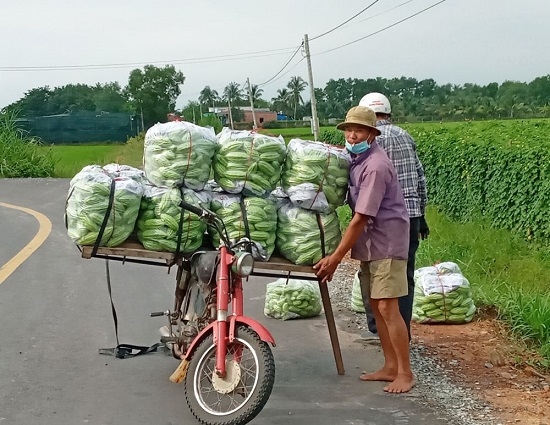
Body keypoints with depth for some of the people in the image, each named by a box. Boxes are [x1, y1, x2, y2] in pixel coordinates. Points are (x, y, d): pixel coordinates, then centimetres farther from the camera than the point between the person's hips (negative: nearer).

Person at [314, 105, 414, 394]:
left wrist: (335, 258, -19)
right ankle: (390, 367, 21)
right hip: (371, 242, 9)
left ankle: (405, 373, 2)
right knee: (376, 305, 11)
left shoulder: (375, 166, -21)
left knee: (387, 307, -8)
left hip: (387, 242, -9)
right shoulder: (355, 158, 7)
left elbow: (361, 218, -22)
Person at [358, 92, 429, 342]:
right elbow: (421, 179, 16)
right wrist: (421, 215, 21)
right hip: (411, 215, 6)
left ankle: (377, 328, 10)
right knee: (405, 276, 11)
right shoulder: (405, 136, 13)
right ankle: (402, 332, 15)